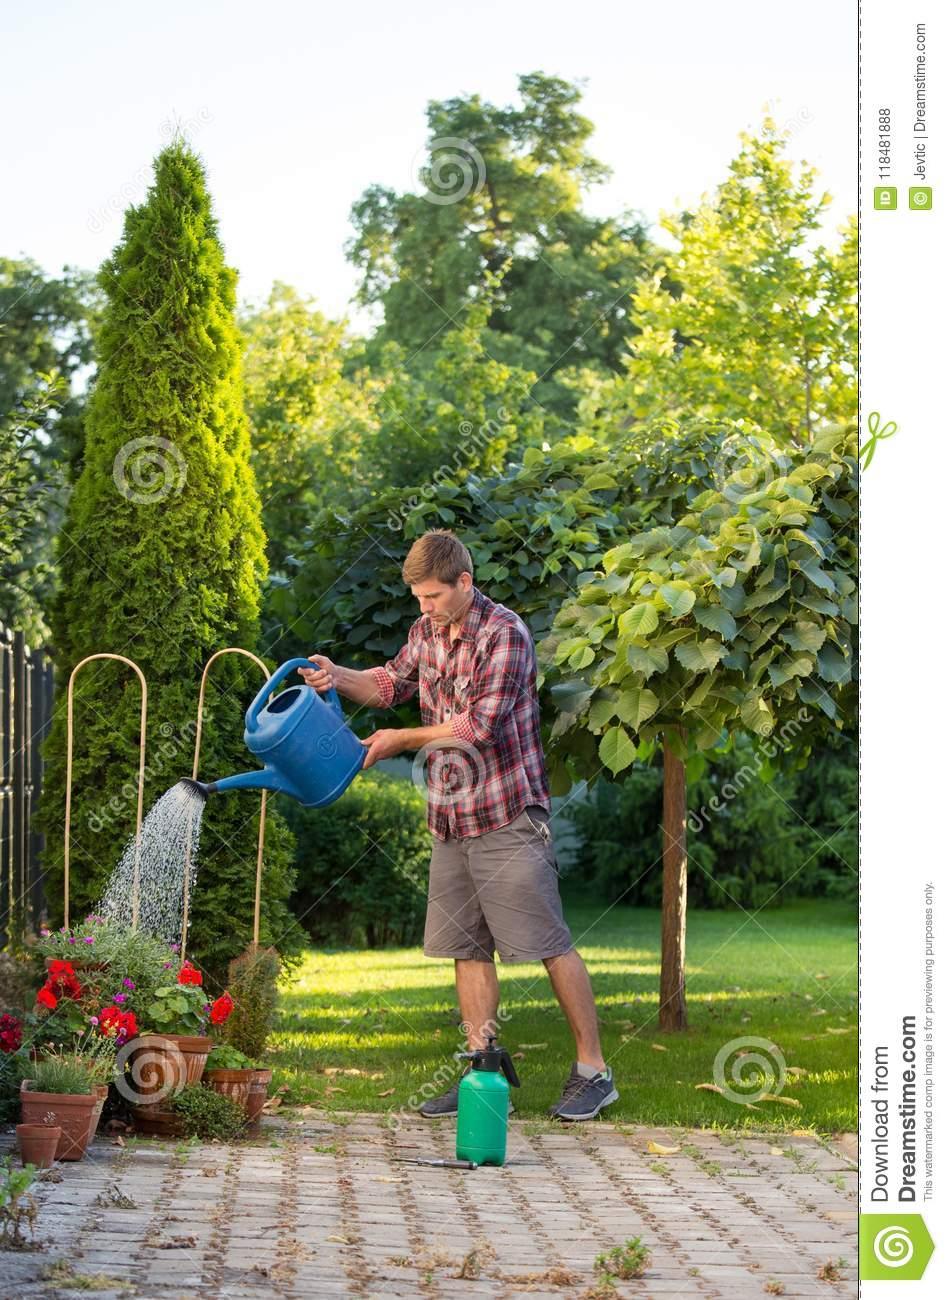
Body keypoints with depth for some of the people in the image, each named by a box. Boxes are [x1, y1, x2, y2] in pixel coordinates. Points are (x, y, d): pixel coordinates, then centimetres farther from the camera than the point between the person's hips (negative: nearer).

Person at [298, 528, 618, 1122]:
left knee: (550, 943, -5)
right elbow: (391, 682, 23)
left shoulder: (505, 634, -15)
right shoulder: (428, 630, 9)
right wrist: (339, 677, 3)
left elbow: (478, 726, -20)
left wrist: (402, 739, -9)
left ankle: (594, 1071, 1)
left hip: (507, 816, -8)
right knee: (468, 947, 9)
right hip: (451, 819, 8)